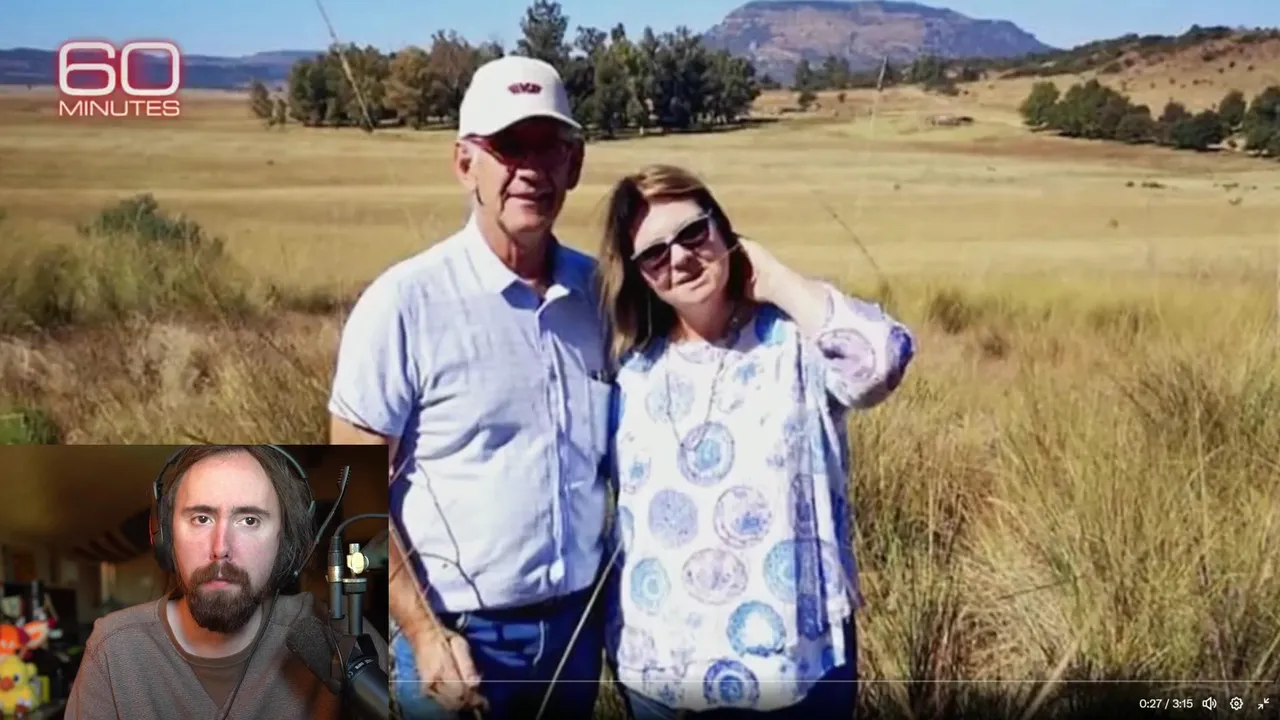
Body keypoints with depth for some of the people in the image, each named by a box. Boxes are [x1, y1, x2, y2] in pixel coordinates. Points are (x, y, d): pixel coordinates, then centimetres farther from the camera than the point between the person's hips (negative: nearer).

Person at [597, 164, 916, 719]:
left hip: (796, 667, -3)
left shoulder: (796, 340, -9)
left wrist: (773, 278, -17)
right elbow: (626, 517, 11)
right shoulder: (634, 371, 3)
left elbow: (881, 360, -30)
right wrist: (620, 645, 14)